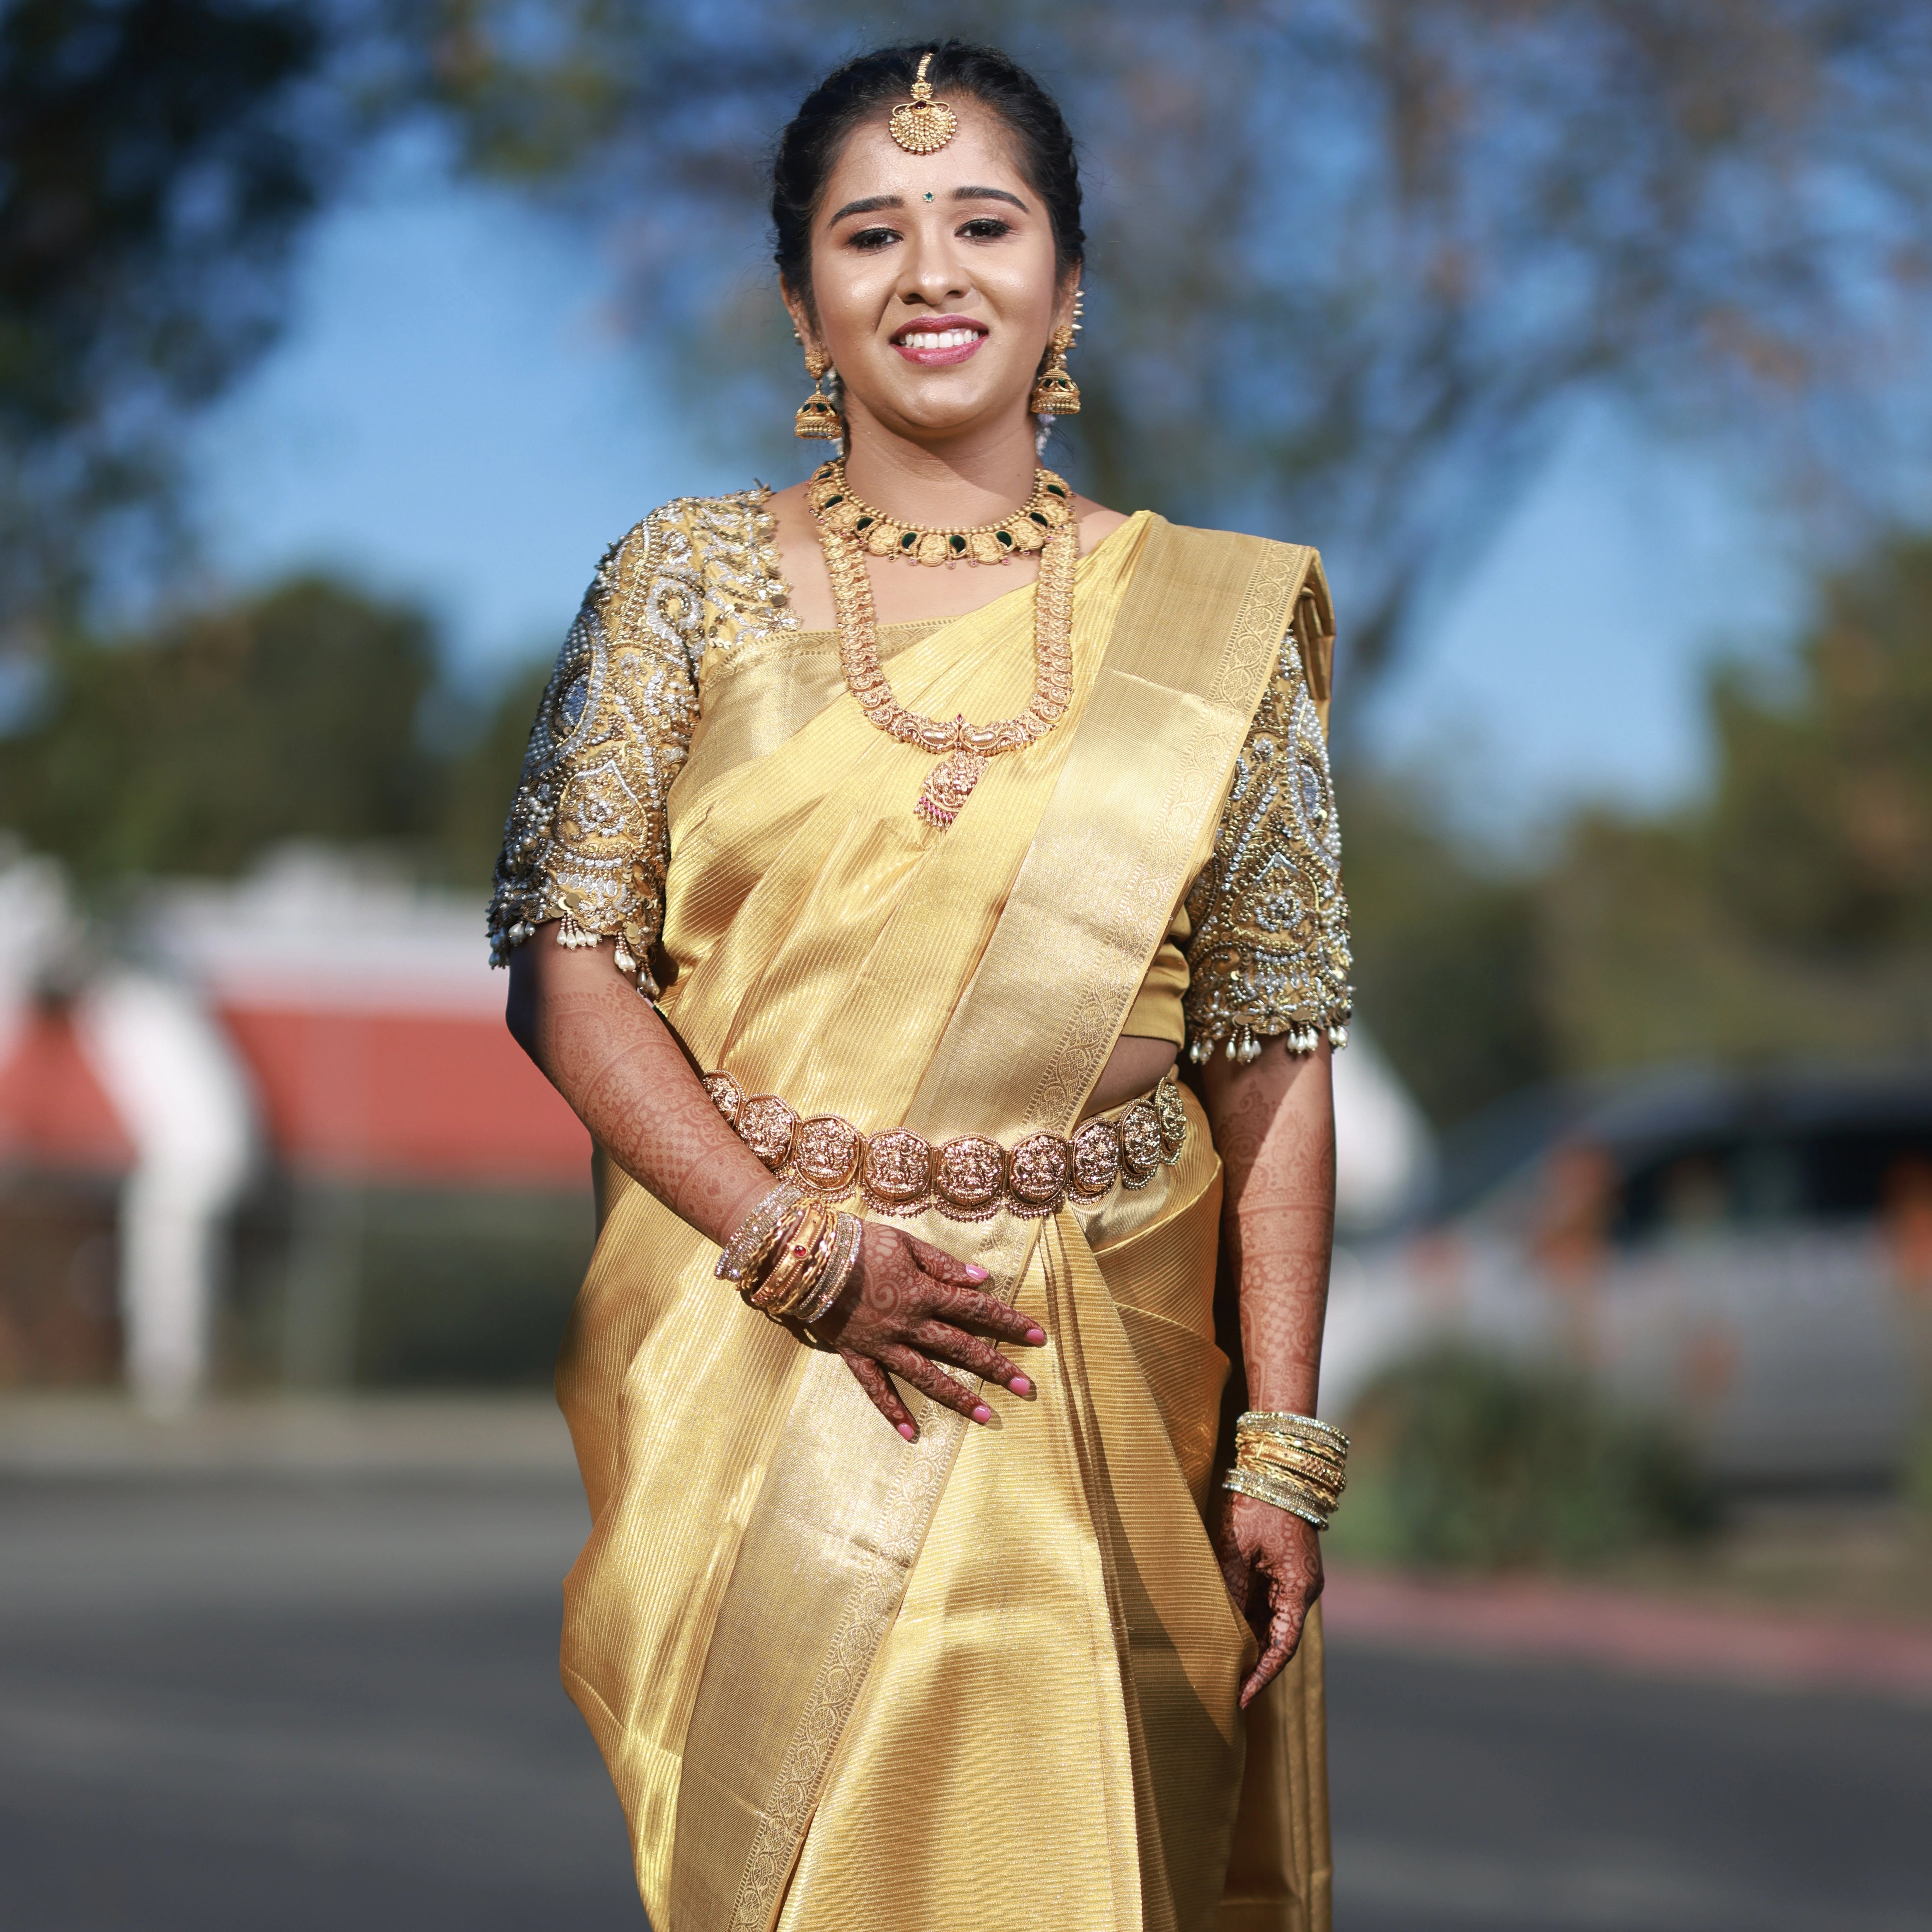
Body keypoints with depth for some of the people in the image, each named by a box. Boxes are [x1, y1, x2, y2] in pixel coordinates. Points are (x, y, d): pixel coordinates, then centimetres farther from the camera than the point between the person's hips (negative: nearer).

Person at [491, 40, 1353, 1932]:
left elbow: (1274, 1050, 2)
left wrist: (1283, 1449, -2)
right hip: (736, 1361, 0)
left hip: (1096, 1385, 0)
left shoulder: (1214, 622, 3)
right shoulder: (686, 579, 3)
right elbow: (563, 960, -1)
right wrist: (796, 1246, -13)